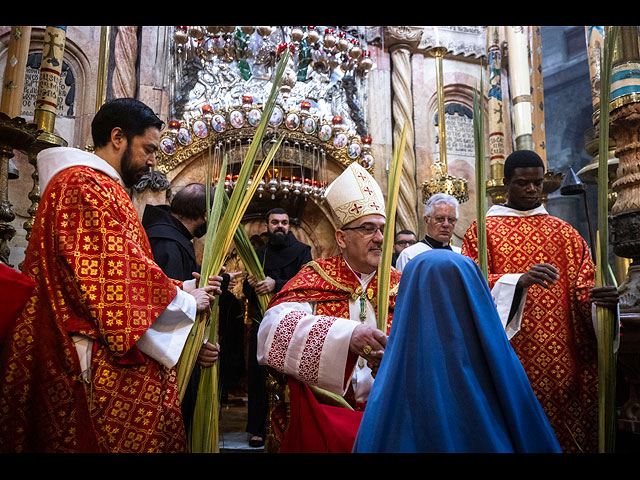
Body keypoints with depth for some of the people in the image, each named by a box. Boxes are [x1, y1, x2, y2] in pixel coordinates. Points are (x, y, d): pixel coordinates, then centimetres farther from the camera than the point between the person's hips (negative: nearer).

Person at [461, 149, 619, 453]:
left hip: (561, 357, 3)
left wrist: (599, 297, -16)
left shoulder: (564, 232, 14)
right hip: (510, 358, -2)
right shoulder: (483, 230, 6)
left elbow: (582, 285, 7)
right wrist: (520, 280, -21)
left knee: (566, 427, 4)